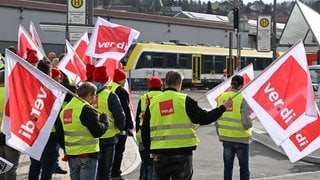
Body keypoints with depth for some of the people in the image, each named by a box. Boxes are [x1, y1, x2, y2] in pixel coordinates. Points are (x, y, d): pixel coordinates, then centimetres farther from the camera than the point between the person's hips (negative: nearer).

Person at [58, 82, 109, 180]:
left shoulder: (65, 109, 11)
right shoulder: (86, 109, -16)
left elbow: (60, 134, 16)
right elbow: (98, 131, -18)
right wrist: (104, 120, -1)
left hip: (71, 155, 8)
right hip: (87, 155, -8)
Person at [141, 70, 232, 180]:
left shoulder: (153, 103, 6)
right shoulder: (184, 100, -5)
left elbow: (145, 131, 10)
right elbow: (204, 118, -4)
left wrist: (150, 149, 23)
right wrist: (223, 107, 9)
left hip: (160, 153, 3)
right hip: (182, 153, -3)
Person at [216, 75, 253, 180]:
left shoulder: (222, 97, 1)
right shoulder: (243, 99, -15)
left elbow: (217, 119, 6)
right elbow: (246, 122, -20)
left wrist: (220, 135, 17)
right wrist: (250, 125, 2)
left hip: (226, 137, 4)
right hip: (241, 139, -4)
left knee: (227, 167, 13)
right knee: (244, 168, 8)